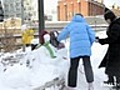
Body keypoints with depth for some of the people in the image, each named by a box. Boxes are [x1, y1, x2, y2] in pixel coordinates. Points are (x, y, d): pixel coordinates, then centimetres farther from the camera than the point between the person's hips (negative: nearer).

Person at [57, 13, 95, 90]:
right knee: (87, 66, 6)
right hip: (85, 48, 0)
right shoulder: (85, 24, 19)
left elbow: (62, 34, 29)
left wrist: (58, 39, 50)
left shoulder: (70, 25, 21)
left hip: (75, 48, 0)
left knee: (73, 67, 4)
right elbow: (92, 35, 8)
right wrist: (89, 45, 21)